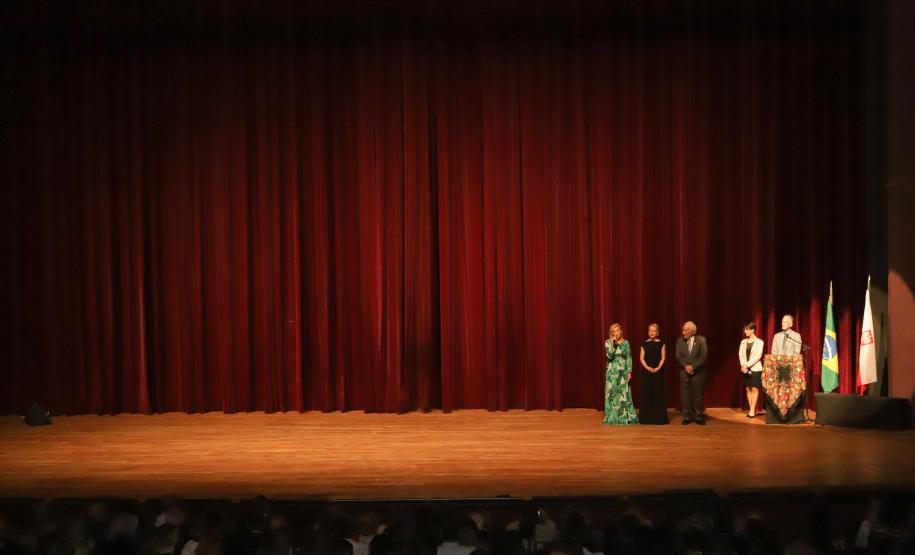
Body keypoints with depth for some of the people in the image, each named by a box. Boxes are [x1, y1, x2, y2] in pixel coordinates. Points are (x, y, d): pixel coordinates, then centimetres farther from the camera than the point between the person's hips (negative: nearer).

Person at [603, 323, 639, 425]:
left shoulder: (626, 343, 5)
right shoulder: (608, 342, 0)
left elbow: (629, 358, 5)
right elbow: (609, 356, -12)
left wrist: (629, 371, -3)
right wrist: (613, 344, -18)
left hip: (623, 371, 1)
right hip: (612, 371, -1)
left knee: (624, 393, -2)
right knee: (612, 393, 0)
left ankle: (625, 416, 3)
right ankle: (612, 417, 6)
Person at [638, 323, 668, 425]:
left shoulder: (661, 344, 3)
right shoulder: (644, 344, 5)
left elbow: (663, 357, -1)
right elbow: (641, 358, 2)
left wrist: (658, 368, -15)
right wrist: (647, 367, -13)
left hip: (658, 371, -1)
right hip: (646, 371, 1)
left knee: (658, 393, 0)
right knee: (646, 393, -1)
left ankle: (659, 417, 6)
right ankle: (646, 417, 5)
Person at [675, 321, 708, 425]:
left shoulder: (701, 340, -3)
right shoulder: (680, 340, 5)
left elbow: (703, 356, -9)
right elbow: (678, 356, 1)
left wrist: (693, 366, -16)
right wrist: (685, 366, -14)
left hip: (697, 372, -2)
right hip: (684, 372, 2)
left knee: (698, 395, 1)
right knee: (685, 395, 3)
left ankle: (698, 417, 10)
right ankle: (687, 417, 11)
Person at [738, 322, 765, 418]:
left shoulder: (759, 342, -3)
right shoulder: (743, 342, 11)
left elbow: (758, 356, -12)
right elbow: (740, 354, 4)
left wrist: (748, 365, -18)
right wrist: (743, 365, -12)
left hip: (755, 368, -5)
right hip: (745, 368, 5)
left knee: (754, 389, -6)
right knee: (748, 389, 4)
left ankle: (752, 410, -6)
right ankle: (752, 409, 8)